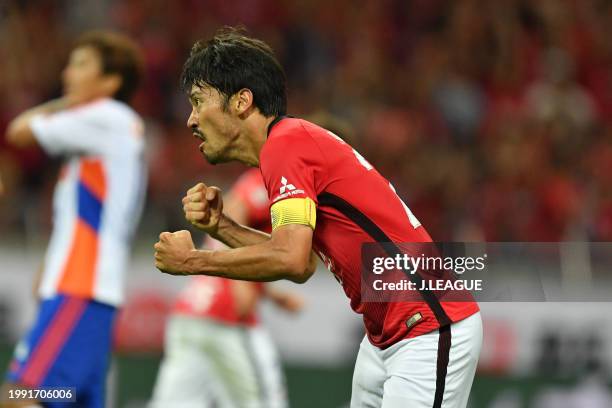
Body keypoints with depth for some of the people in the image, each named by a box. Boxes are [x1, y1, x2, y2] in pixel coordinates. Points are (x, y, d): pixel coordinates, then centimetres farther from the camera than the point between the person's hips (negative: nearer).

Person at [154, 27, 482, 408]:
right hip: (385, 334, 10)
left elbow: (290, 259, -27)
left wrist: (191, 260, -14)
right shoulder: (298, 141, 14)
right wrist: (220, 226, 3)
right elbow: (302, 264, 12)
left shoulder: (285, 143, -16)